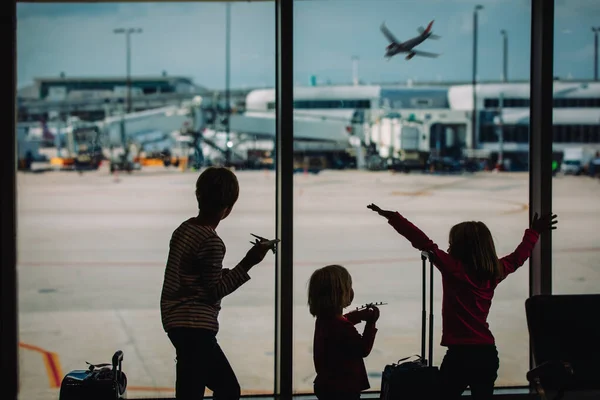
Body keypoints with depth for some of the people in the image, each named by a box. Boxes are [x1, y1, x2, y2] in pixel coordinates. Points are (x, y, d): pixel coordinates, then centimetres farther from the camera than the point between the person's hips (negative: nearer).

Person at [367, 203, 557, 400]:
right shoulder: (495, 271, 7)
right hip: (487, 353, 7)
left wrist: (393, 217, -16)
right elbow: (517, 257, 25)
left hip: (461, 353, -6)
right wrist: (534, 232, 41)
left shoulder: (454, 269, -11)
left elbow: (424, 243, -17)